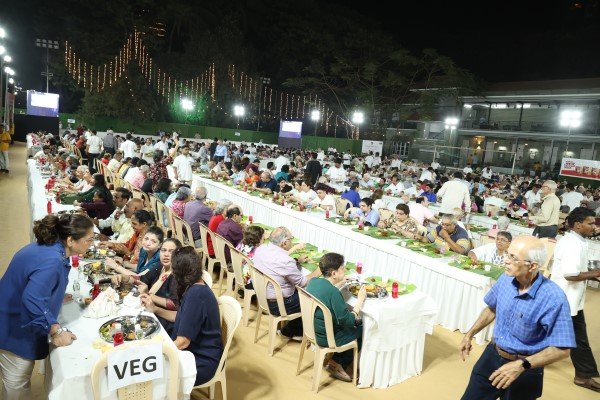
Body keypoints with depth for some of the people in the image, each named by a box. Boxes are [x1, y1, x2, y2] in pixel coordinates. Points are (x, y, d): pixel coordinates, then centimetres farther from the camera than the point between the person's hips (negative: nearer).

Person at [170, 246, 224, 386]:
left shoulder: (196, 294, -27)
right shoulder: (196, 287, 3)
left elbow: (182, 342, -24)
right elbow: (182, 318, 16)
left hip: (202, 362, -9)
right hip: (195, 351, 9)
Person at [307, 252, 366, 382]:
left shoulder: (313, 281, -7)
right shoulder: (334, 293, -30)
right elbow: (349, 321, -22)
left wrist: (340, 284, 8)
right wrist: (360, 299, -13)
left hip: (313, 330, 8)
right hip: (326, 338, -8)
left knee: (356, 323, 22)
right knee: (363, 328, 13)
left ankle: (337, 361, 23)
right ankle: (338, 364, 20)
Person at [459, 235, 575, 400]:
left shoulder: (554, 298, -26)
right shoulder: (505, 279, -10)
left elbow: (561, 349, -22)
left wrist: (522, 365, -30)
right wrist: (469, 334, 9)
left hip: (525, 371, -5)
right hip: (492, 355, 5)